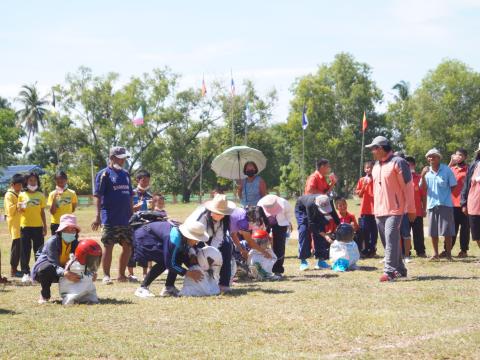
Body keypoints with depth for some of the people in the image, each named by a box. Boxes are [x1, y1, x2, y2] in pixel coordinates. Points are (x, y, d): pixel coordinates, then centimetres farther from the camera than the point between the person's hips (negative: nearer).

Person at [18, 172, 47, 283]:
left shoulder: (40, 195, 7)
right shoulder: (22, 195, 4)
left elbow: (42, 212, 10)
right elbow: (19, 210, 5)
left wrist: (45, 226, 8)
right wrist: (21, 208, -18)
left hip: (38, 226, 1)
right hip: (25, 226, -1)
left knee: (39, 250, 4)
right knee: (25, 251, -1)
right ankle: (26, 273, 2)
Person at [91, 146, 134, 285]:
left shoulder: (125, 174, 15)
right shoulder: (104, 174, -5)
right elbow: (98, 196, -9)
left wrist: (132, 214, 18)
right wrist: (98, 216, -16)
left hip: (126, 219, 6)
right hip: (110, 219, -6)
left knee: (128, 247, 7)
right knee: (108, 247, -4)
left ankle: (121, 274, 18)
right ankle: (106, 276, 3)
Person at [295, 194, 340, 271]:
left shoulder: (328, 203, -34)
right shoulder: (310, 204, -46)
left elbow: (335, 218, -21)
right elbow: (312, 224, -40)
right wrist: (324, 235, -46)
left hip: (315, 212, 4)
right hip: (302, 209, -4)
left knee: (320, 231, -9)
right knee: (304, 231, -19)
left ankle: (321, 260, -4)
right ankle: (303, 261, -16)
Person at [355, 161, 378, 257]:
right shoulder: (362, 180, 8)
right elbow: (359, 195, 6)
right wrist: (364, 186, -10)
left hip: (375, 209, -1)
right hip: (365, 209, 1)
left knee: (374, 231, 0)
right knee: (365, 231, 2)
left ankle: (372, 250, 4)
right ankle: (366, 250, 8)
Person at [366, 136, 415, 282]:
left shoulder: (398, 162, -8)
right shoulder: (376, 166, 17)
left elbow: (408, 187, -9)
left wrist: (411, 209, -11)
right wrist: (375, 209, 21)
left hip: (395, 209, -8)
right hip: (379, 210, 8)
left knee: (391, 239, -16)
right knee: (388, 241, 10)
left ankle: (389, 271, -21)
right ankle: (399, 269, 20)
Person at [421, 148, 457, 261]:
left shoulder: (446, 170, -4)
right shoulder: (426, 171, 6)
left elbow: (453, 186, 2)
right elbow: (423, 188, 2)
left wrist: (445, 195, -6)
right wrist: (423, 176, -11)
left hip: (445, 204, -3)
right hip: (431, 204, 3)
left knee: (447, 231, -2)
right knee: (433, 231, 7)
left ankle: (448, 253, 8)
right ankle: (435, 254, 17)